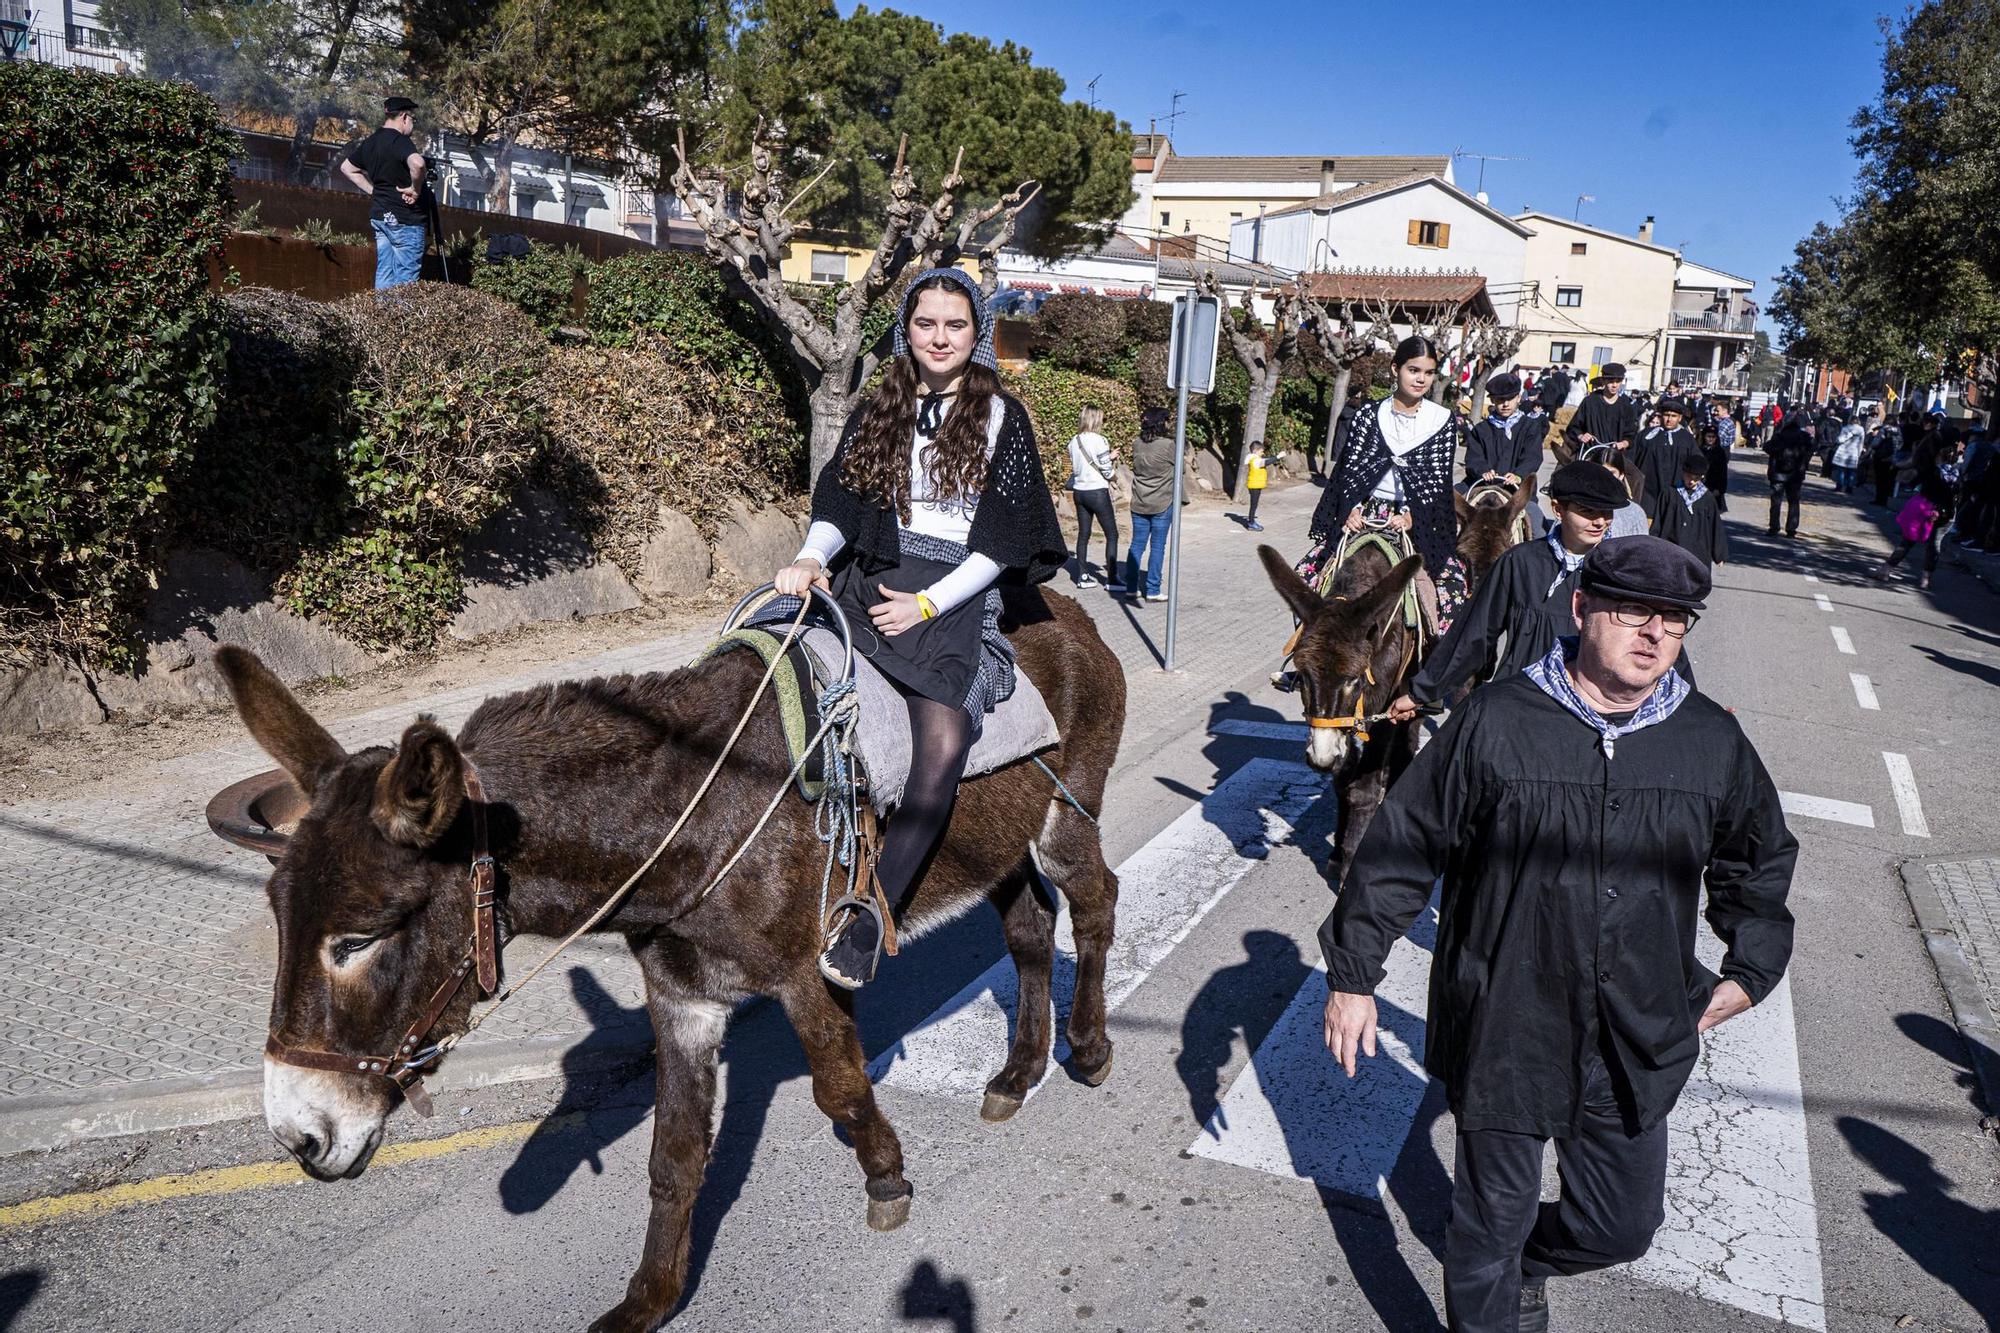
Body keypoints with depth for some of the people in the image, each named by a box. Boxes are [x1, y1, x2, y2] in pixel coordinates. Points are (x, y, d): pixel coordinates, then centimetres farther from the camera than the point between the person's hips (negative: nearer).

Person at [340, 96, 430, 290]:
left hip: (378, 215, 8)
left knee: (384, 273, 11)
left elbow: (346, 168, 24)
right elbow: (417, 163, -36)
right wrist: (415, 189, -20)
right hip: (404, 218, -8)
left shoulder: (370, 142, 11)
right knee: (405, 280, -5)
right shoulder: (399, 141, -14)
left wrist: (373, 191, 18)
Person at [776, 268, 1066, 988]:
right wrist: (812, 557, -14)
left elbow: (1000, 539, 0)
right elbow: (839, 502, 9)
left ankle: (869, 914, -26)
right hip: (869, 578, 4)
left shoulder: (1001, 419, 6)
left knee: (944, 744, -28)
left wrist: (928, 604, -11)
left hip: (956, 594, -4)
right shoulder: (877, 412, 17)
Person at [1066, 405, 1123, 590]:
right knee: (1112, 535, 2)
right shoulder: (1100, 441, -15)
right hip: (1097, 492, -6)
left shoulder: (1074, 442, 4)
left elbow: (1076, 468, 11)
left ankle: (1082, 576, 15)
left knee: (1083, 534, 12)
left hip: (1079, 491, 6)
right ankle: (1112, 578, 1)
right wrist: (1114, 463, 9)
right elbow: (1108, 472, -14)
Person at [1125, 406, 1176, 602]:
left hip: (1139, 505, 5)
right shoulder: (1168, 445, -14)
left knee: (1136, 545, 10)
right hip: (1162, 505, -5)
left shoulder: (1137, 445, 1)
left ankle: (1132, 588, 13)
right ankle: (1152, 591, 5)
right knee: (1157, 547, 3)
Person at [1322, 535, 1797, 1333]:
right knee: (1492, 1220, 12)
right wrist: (1352, 972, -3)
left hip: (1637, 1046, 4)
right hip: (1504, 1032, -3)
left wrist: (1750, 970, 13)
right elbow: (1402, 849, -6)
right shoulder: (1496, 722, -12)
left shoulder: (1713, 742, -1)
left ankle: (1525, 1263, 49)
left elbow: (1761, 862, 19)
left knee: (1622, 1226, 17)